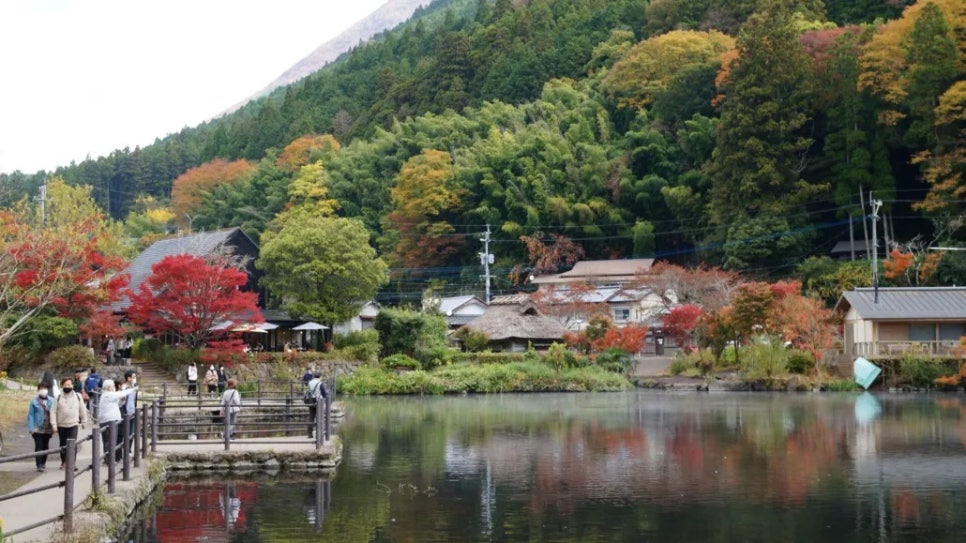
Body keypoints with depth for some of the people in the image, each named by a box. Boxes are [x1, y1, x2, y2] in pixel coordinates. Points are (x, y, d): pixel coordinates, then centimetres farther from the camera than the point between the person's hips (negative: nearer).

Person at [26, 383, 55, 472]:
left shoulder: (51, 401, 3)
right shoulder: (34, 401, -5)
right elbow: (30, 415, -5)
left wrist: (53, 426, 3)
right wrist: (31, 428, -11)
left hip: (48, 429, 3)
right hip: (38, 428, -3)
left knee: (45, 446, 12)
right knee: (39, 446, -7)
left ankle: (43, 463, 25)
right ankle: (39, 465, -7)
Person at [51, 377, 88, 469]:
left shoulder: (78, 397, 2)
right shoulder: (59, 398, -1)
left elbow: (82, 410, 10)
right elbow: (53, 411, -3)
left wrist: (84, 422, 12)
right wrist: (53, 424, -9)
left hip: (73, 425, -1)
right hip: (61, 425, 1)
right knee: (63, 445, 14)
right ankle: (63, 462, 31)